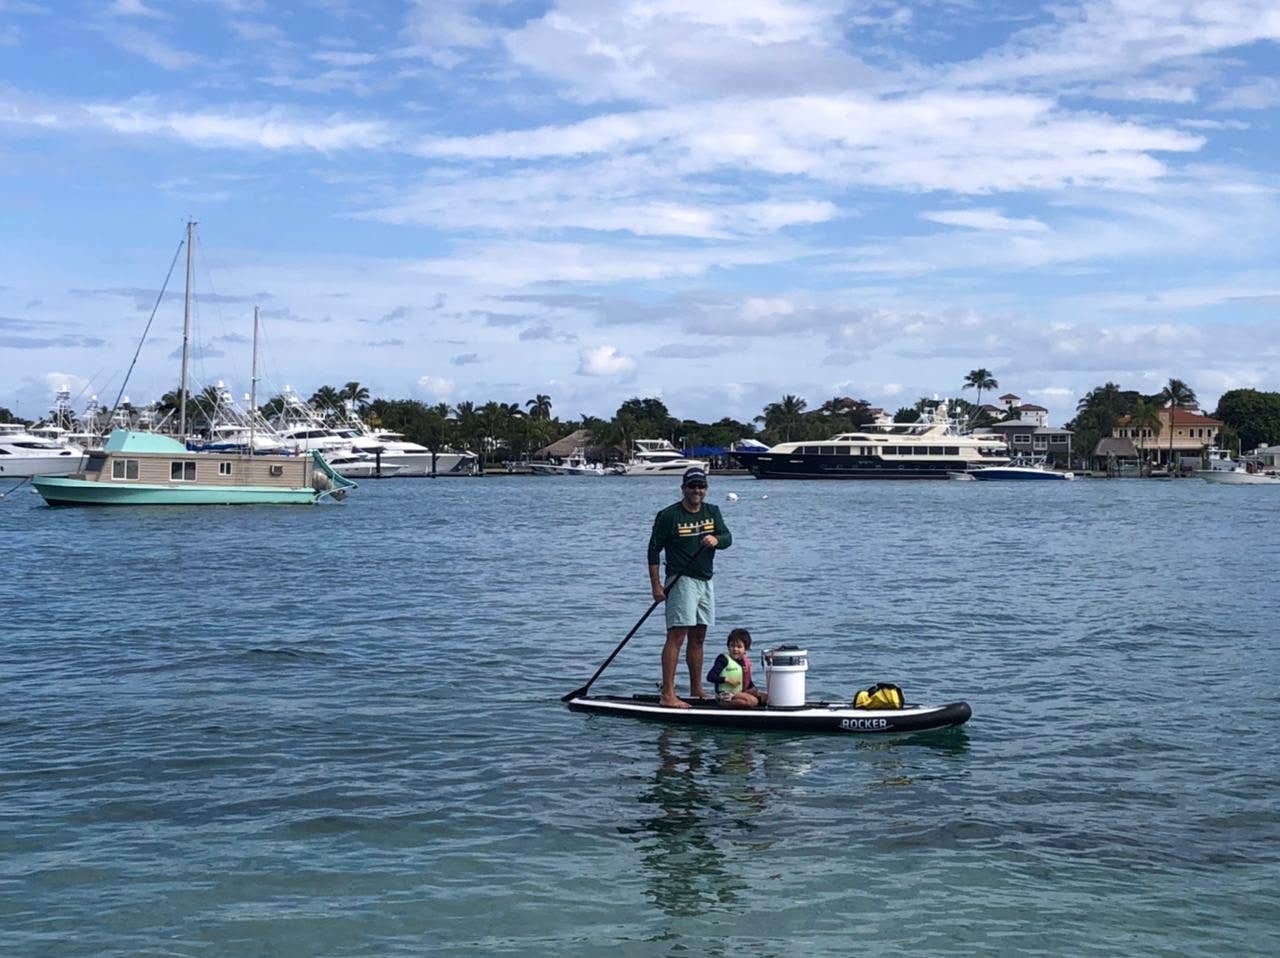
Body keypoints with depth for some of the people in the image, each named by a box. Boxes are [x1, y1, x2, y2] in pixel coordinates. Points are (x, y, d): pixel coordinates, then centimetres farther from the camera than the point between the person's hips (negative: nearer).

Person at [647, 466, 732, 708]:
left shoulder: (712, 512, 11)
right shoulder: (668, 516, -7)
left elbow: (728, 538, 1)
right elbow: (653, 551, -6)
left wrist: (716, 539, -23)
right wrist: (656, 585, -12)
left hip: (705, 581, 7)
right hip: (681, 581, -6)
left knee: (698, 638, 13)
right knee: (676, 636, -13)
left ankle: (696, 690, 22)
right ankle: (668, 695, -15)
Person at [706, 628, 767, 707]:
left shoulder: (745, 662, 10)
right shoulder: (724, 659, -10)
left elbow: (748, 682, 21)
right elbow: (710, 677, -19)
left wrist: (754, 689, 2)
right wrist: (727, 679, -24)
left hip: (739, 692, 8)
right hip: (725, 694, -8)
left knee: (765, 697, 3)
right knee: (753, 701, -26)